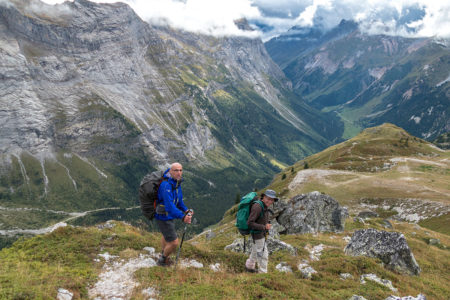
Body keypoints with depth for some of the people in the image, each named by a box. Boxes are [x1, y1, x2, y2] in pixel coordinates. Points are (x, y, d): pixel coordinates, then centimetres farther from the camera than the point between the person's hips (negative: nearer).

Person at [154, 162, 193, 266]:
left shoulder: (177, 182, -1)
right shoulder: (166, 185, -31)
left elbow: (179, 199, 11)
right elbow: (169, 205, -40)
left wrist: (186, 210, -3)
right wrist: (182, 217, -49)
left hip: (169, 216, 10)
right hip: (164, 218, -10)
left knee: (166, 235, 31)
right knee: (174, 243, -4)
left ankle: (163, 256, 57)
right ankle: (162, 261, 24)